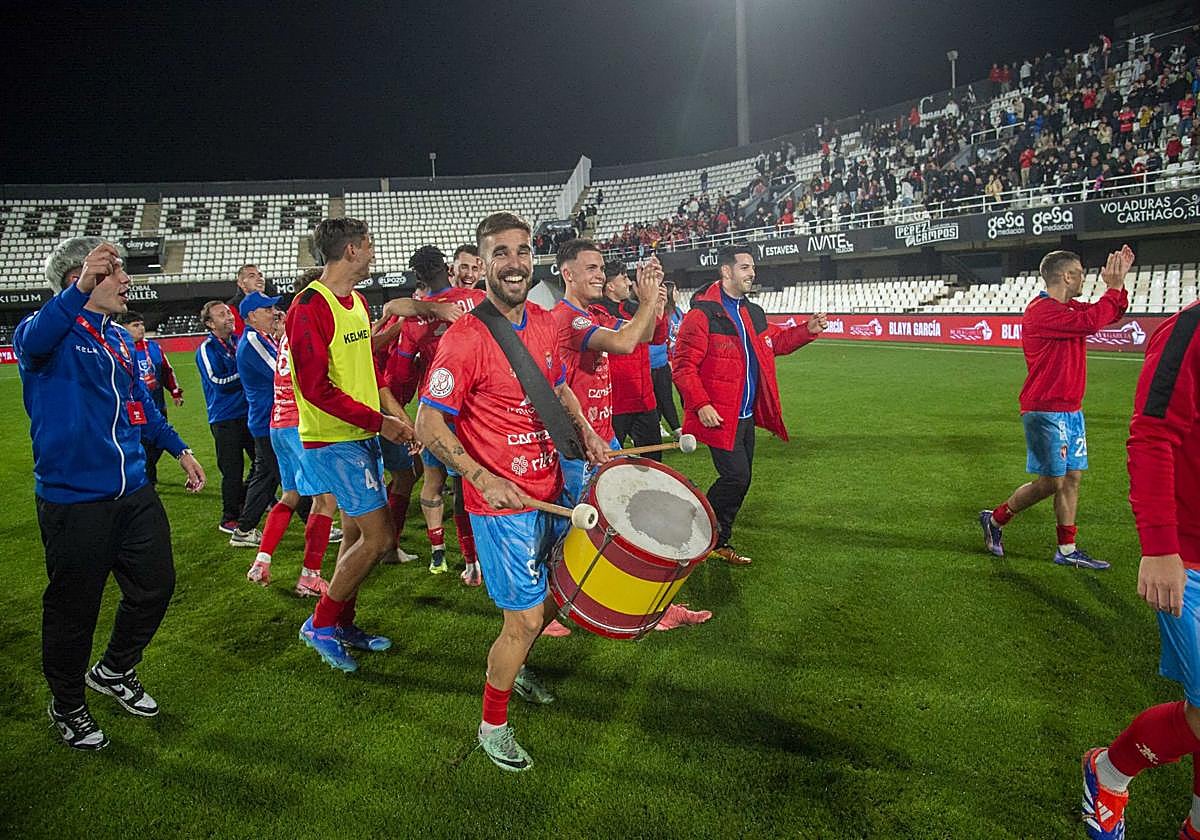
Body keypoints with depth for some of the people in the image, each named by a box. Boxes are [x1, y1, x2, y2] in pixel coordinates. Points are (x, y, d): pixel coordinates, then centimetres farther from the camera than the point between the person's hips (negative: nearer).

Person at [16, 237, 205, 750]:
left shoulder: (119, 339, 12)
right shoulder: (50, 332, -11)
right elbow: (33, 341, -37)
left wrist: (179, 449, 20)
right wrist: (79, 292, -53)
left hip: (133, 493, 7)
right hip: (73, 500, -7)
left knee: (155, 586, 15)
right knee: (74, 609, 7)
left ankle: (116, 671, 40)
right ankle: (67, 706, 31)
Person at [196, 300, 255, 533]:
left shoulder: (239, 341, 9)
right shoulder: (206, 348, -9)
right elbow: (218, 381, -18)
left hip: (248, 411, 7)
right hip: (225, 418, -6)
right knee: (232, 471, -1)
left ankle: (242, 504, 32)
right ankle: (229, 519, 14)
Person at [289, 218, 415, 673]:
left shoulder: (357, 302, 12)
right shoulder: (310, 308, -17)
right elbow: (316, 388, -21)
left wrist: (397, 415, 7)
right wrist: (379, 422, -17)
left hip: (363, 437, 9)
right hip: (333, 442, -9)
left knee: (357, 535, 15)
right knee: (379, 536, -8)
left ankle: (343, 624, 29)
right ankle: (320, 623, 9)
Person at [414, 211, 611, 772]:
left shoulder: (545, 323, 3)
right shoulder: (465, 338, -20)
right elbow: (428, 425, -19)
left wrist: (586, 433, 7)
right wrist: (483, 478, -27)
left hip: (551, 490, 8)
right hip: (502, 502, -8)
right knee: (525, 618, 0)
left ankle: (515, 666, 51)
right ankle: (493, 726, 25)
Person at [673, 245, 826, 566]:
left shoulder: (753, 313, 13)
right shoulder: (702, 314, -14)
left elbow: (777, 341, 25)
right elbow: (684, 366, -16)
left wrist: (807, 330, 8)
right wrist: (701, 405, -23)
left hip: (746, 416, 9)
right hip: (719, 416, -9)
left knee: (741, 479, 13)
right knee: (736, 476, -11)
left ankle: (719, 542, 27)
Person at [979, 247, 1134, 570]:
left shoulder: (1068, 308, 14)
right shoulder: (1042, 311, -16)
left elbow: (1112, 313, 25)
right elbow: (1091, 322, -27)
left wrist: (1117, 283, 9)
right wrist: (1114, 287, -14)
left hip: (1070, 410, 10)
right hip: (1045, 412, -10)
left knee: (1072, 478, 10)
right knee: (1050, 482, -5)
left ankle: (1067, 550, 18)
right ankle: (995, 520, 15)